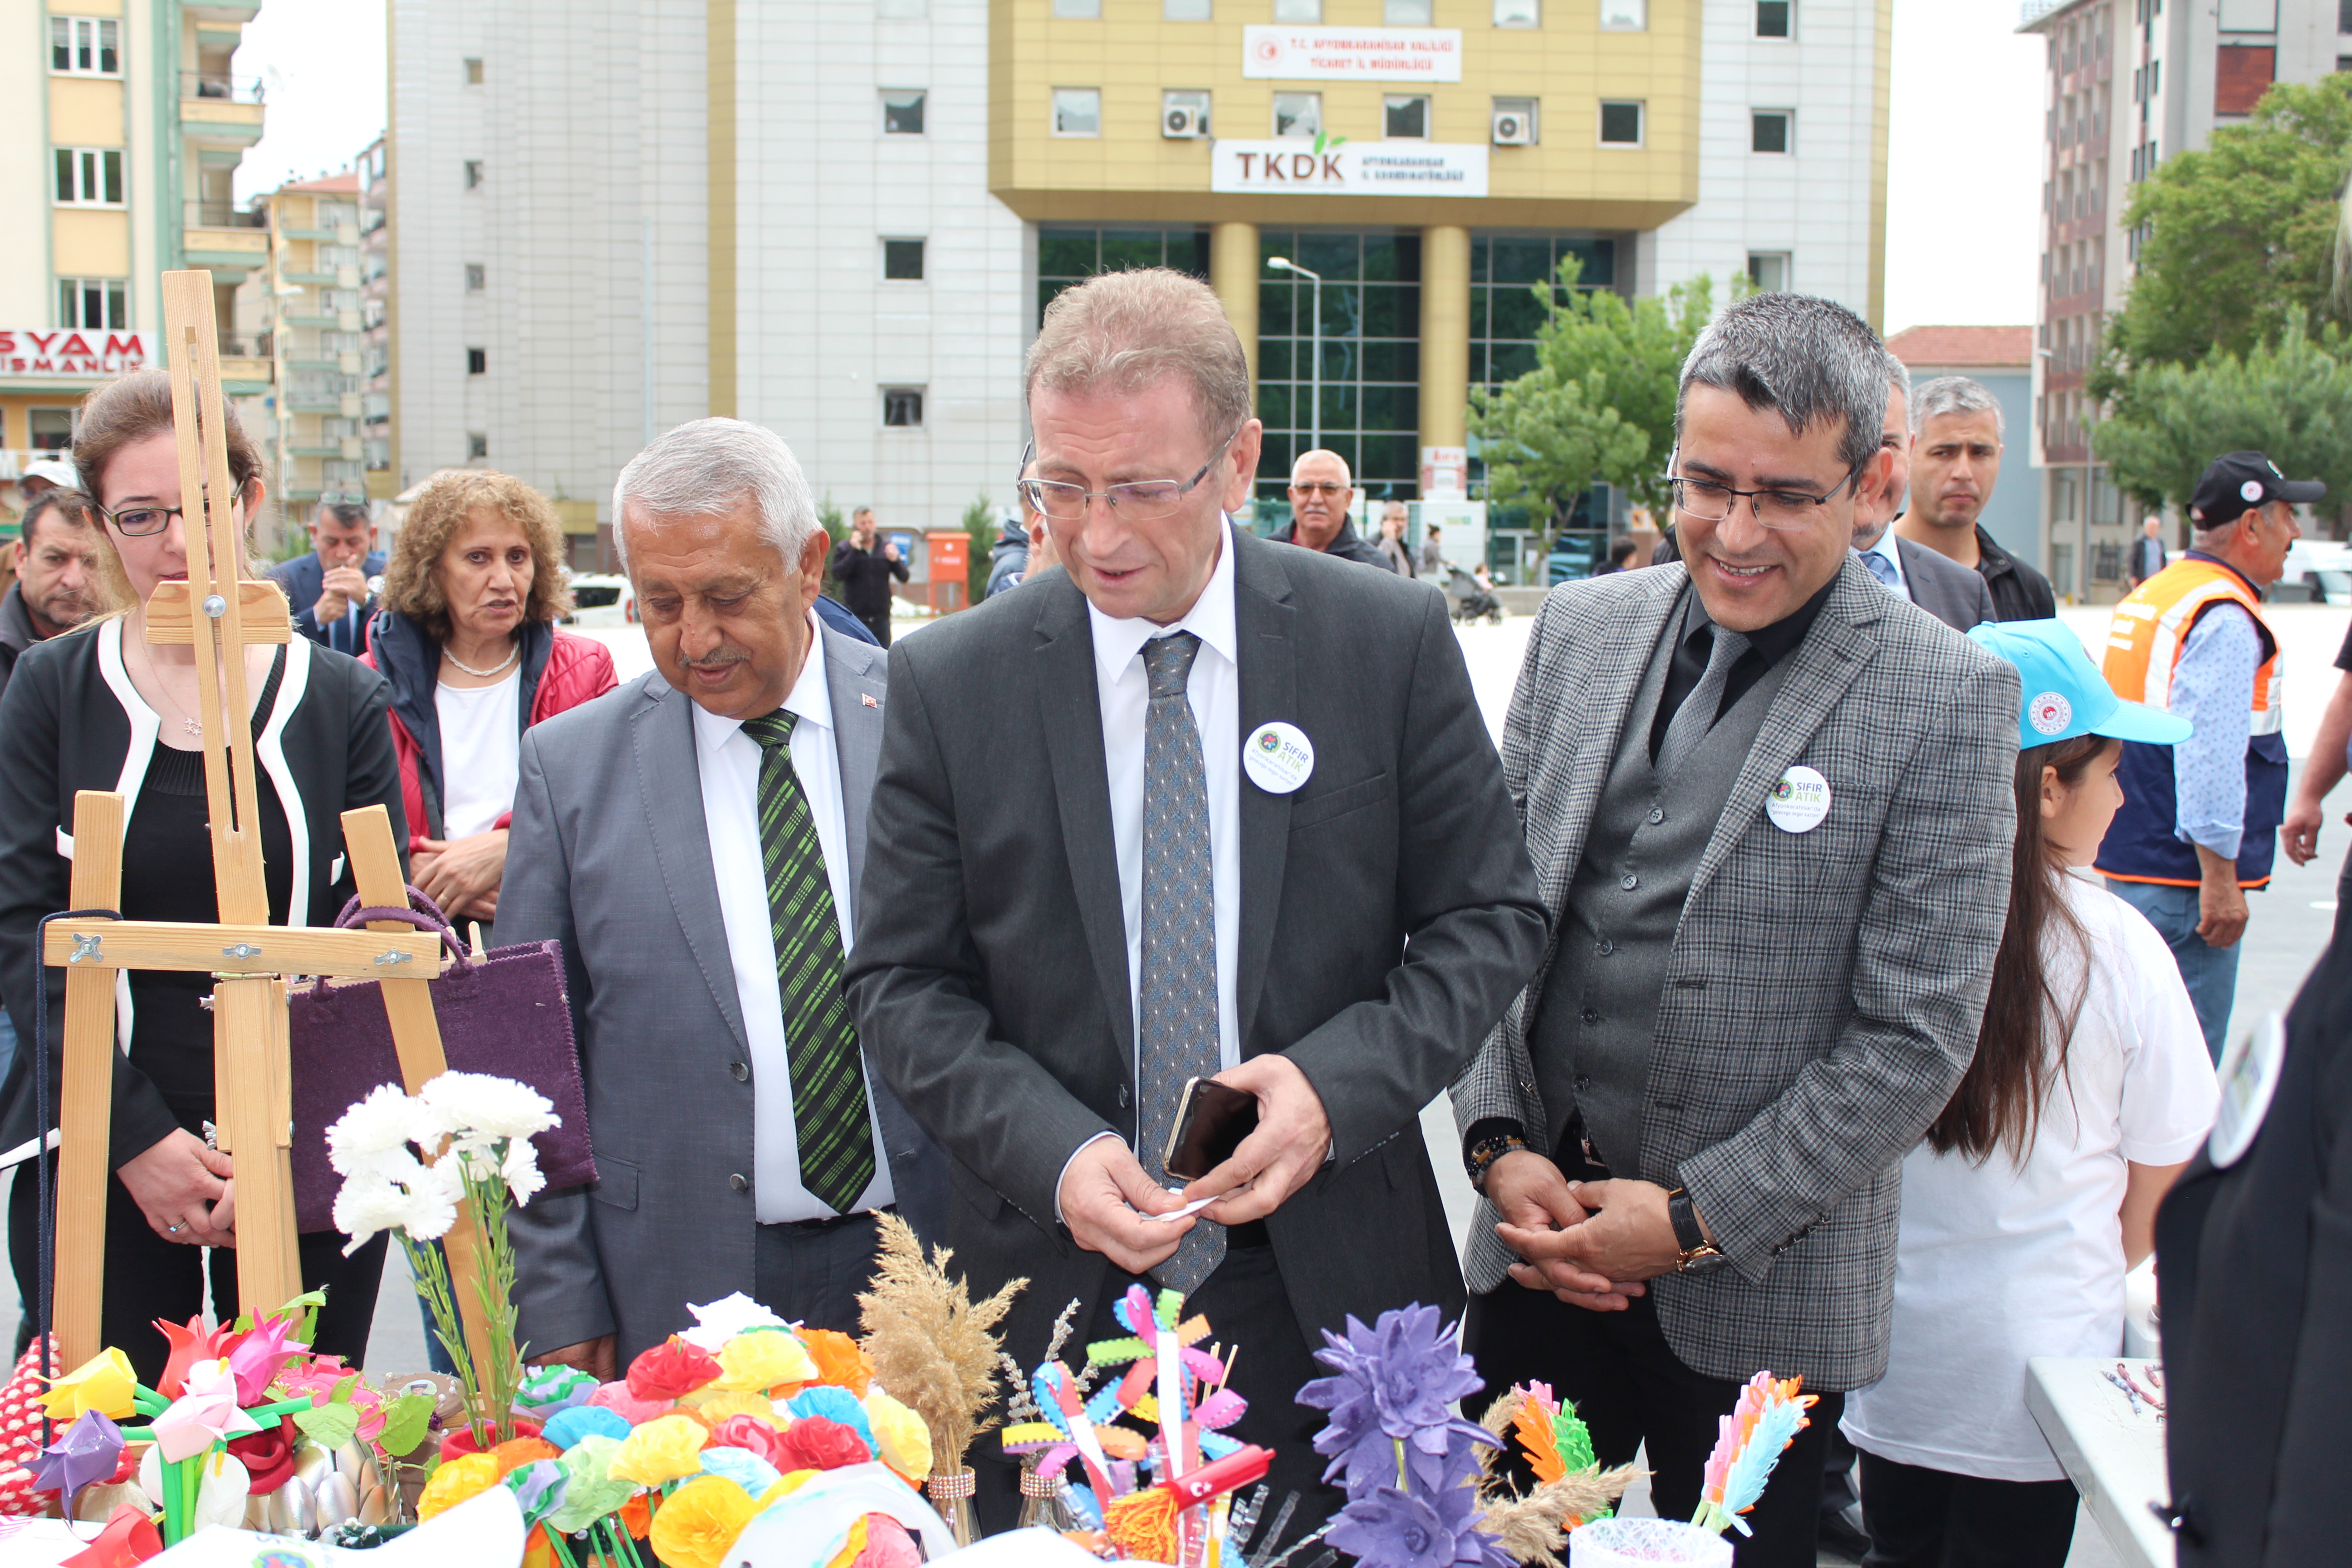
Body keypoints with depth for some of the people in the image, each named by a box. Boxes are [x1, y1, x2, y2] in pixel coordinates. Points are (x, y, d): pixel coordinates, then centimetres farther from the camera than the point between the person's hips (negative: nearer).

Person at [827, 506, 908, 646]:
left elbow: (904, 577, 5)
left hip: (881, 618, 2)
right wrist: (854, 551, -15)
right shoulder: (844, 549, 3)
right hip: (855, 617, -2)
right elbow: (837, 575, -13)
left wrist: (895, 560, -14)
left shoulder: (887, 547, 9)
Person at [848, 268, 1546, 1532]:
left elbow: (1488, 918, 0)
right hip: (1058, 1285, 0)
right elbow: (904, 981, 0)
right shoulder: (951, 683, -4)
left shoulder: (1393, 643, -5)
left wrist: (1340, 1085, -16)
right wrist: (1050, 1148, -16)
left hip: (1330, 1287, 0)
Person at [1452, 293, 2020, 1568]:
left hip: (1759, 1287, -3)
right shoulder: (1579, 627, 4)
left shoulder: (1945, 699, -10)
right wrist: (1499, 1142, -4)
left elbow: (1917, 1035, -12)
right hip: (1537, 1241, 4)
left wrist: (1696, 1218, -12)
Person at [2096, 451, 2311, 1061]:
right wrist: (2219, 879, -22)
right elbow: (2210, 756, -23)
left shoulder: (2149, 595, 14)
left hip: (2127, 862, 10)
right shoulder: (2226, 617, -16)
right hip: (2183, 875, -10)